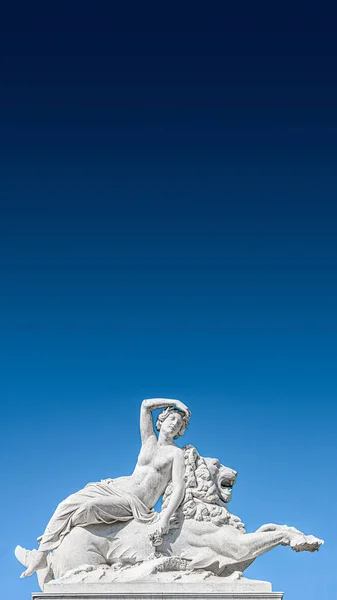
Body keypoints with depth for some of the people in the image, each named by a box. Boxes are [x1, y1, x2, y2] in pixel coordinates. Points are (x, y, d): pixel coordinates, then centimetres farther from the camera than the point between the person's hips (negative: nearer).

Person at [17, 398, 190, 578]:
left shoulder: (176, 453, -1)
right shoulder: (149, 440, 13)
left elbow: (179, 489, -12)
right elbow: (145, 405, 13)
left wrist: (165, 517, -25)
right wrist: (175, 402, 14)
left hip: (136, 503, -6)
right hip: (119, 487, 6)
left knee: (91, 507, -24)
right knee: (71, 503, -8)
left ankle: (51, 539, -3)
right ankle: (41, 555, -2)